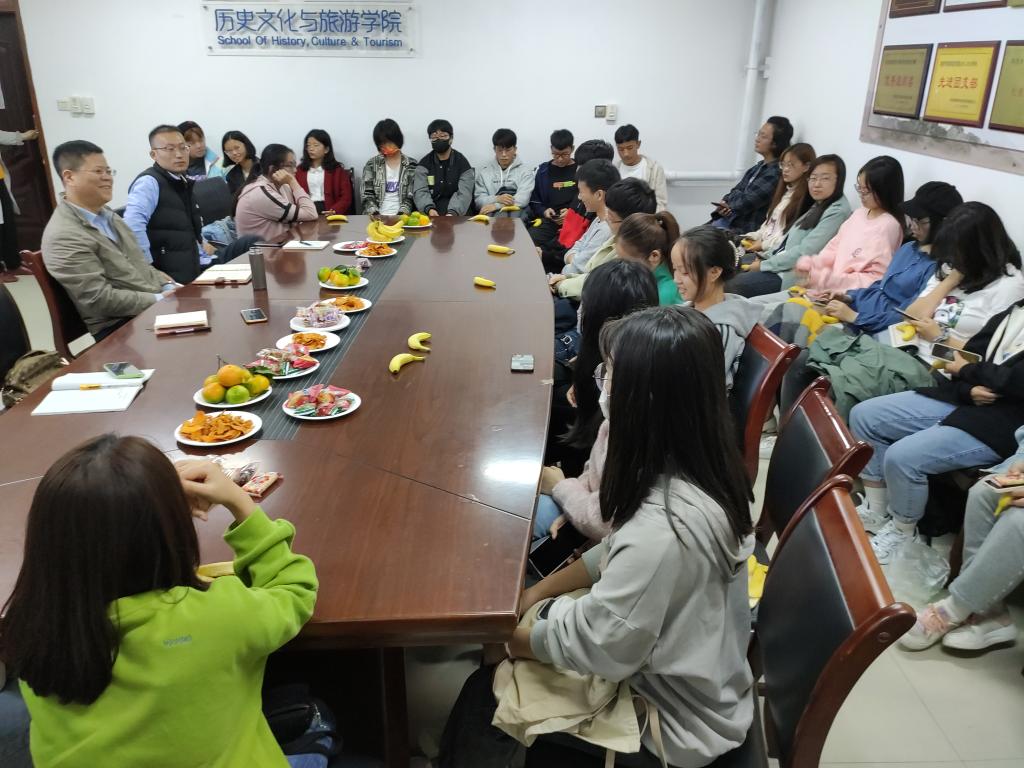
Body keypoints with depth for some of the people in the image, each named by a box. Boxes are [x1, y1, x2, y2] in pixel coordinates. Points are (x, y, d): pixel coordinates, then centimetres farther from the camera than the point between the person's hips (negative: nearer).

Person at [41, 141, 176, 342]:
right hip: (121, 327, -9)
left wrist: (168, 286, 3)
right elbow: (100, 299, -20)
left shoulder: (104, 213, 12)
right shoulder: (64, 236, -16)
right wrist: (159, 300, -17)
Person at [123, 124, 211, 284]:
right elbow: (132, 225, -26)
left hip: (191, 274, 8)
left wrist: (201, 244, 12)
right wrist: (149, 269, -24)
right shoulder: (149, 182, -11)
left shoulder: (184, 184, 17)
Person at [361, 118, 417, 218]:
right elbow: (367, 195, 6)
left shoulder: (411, 164, 8)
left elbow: (411, 196, 4)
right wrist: (375, 214, -11)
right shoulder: (371, 164, 10)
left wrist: (401, 215, -12)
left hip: (401, 217, 0)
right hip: (378, 217, 0)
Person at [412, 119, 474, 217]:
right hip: (429, 216, 1)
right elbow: (420, 192, -4)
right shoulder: (424, 164, 9)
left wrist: (453, 213, -29)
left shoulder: (462, 163, 5)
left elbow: (464, 194, -8)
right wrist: (429, 209, -27)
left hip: (458, 216, -1)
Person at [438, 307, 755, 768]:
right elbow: (619, 554, 4)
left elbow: (599, 648, -27)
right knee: (534, 621, 13)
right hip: (689, 674, 7)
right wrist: (538, 593, 2)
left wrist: (508, 637, -10)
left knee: (488, 694, 4)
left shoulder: (664, 529, -38)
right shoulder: (697, 465, -10)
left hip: (674, 718, -7)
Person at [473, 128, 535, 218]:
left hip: (517, 214, -1)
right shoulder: (484, 171, 16)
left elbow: (523, 199, -6)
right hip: (491, 215, 1)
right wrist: (497, 199, -14)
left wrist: (496, 206, -17)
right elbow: (478, 199, 7)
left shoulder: (525, 172, 10)